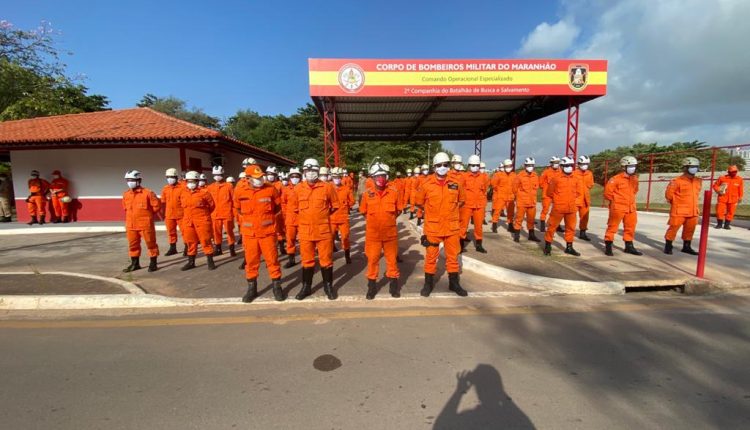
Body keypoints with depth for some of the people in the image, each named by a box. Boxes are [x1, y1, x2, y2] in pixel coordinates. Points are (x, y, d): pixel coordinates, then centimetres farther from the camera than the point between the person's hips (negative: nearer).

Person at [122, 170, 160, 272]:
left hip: (145, 224, -6)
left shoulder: (147, 193, -11)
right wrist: (133, 216, 16)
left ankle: (153, 263, 12)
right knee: (133, 245, 13)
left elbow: (157, 205, -6)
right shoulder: (126, 194, 6)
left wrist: (148, 215, 1)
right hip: (131, 225, 6)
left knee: (151, 244, 2)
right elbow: (125, 208, 23)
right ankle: (135, 264, 25)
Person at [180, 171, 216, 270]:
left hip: (202, 221, -5)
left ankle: (210, 261, 8)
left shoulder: (204, 192, -7)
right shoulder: (183, 194, 8)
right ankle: (191, 262, 23)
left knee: (206, 241, -1)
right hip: (188, 222, 5)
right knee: (190, 242, 12)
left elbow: (211, 205, 2)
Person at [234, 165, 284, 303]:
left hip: (268, 231, -2)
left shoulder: (271, 189, -8)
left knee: (272, 259, 4)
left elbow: (277, 207, 7)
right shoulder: (240, 193, -3)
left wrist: (267, 216, 8)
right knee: (251, 261, 11)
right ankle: (252, 288, 25)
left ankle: (277, 287, 17)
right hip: (249, 233, 2)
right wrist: (251, 218, 12)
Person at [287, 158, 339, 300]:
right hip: (305, 231, 2)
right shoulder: (298, 189, 2)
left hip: (324, 230, -2)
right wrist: (305, 215, 11)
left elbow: (335, 205, 7)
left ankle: (328, 286, 22)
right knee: (307, 260, 12)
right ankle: (306, 287, 25)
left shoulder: (327, 187, -4)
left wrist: (323, 214, 7)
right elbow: (292, 207, 14)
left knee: (326, 260, 7)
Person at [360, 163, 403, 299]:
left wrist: (389, 220, 4)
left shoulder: (394, 192, -6)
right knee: (372, 260, 8)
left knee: (392, 259, 12)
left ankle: (393, 285, 27)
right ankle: (372, 286, 23)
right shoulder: (367, 194, -5)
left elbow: (399, 209, 7)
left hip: (390, 233, 0)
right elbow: (364, 212, 10)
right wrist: (374, 221, 6)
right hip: (373, 234, 0)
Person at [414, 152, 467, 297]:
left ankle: (454, 283, 27)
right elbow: (419, 202, 7)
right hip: (432, 227, -2)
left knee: (453, 256, 12)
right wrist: (431, 211, 7)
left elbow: (462, 200, 17)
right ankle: (428, 283, 23)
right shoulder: (426, 184, -6)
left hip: (452, 227, 2)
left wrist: (452, 210, 9)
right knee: (431, 256, 7)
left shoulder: (455, 184, 1)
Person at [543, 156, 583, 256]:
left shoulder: (576, 179, 6)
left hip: (572, 208, 5)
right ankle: (548, 246, 11)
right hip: (558, 208, -4)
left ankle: (569, 247, 23)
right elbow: (550, 192, 0)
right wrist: (557, 200, 5)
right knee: (552, 226, 1)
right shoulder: (556, 178, -7)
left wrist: (571, 200, 11)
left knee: (571, 228, 11)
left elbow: (579, 192, 16)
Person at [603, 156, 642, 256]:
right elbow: (607, 191, -12)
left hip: (631, 208, 7)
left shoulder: (635, 178, 10)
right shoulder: (616, 179, -13)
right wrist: (615, 200, -3)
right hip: (617, 207, -7)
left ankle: (629, 246, 25)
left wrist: (630, 199, 18)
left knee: (630, 227, 13)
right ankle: (608, 246, 6)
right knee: (612, 227, -1)